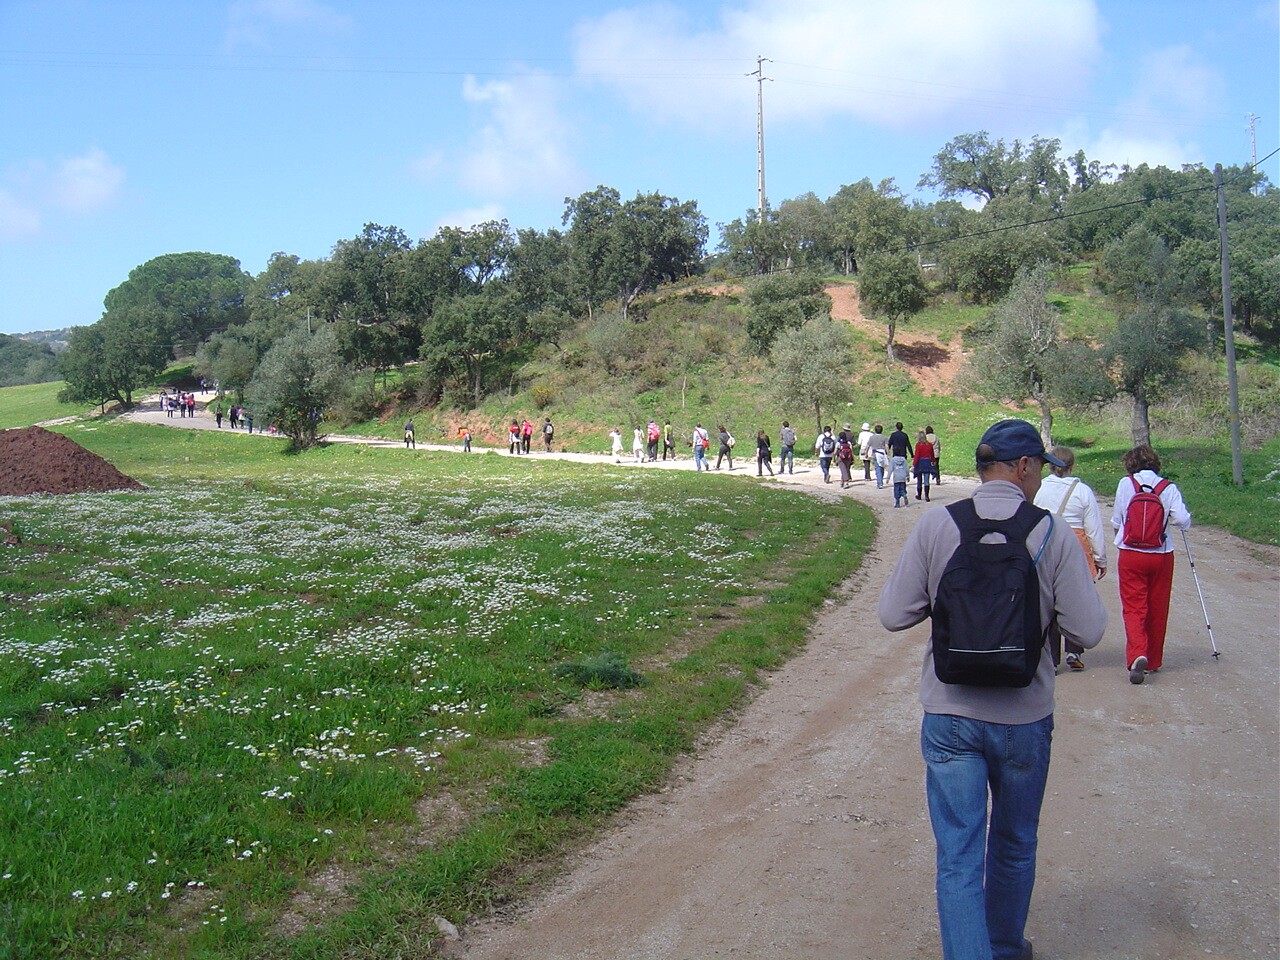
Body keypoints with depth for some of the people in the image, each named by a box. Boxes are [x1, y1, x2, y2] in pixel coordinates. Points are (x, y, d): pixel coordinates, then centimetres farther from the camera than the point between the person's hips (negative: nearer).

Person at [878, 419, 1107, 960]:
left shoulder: (934, 526, -8)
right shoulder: (1052, 534, -10)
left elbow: (893, 615, -7)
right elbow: (1087, 631, -9)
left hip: (950, 716, -1)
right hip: (1024, 718, 1)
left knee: (958, 856, 5)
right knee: (1014, 846, 23)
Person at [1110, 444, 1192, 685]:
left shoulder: (1125, 484, -3)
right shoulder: (1169, 488, -2)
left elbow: (1116, 521, 4)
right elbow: (1183, 521, -11)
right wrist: (1180, 513, 12)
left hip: (1130, 555, -1)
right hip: (1162, 556, 1)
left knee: (1133, 607, 1)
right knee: (1157, 609, 14)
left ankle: (1137, 654, -22)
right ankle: (1154, 660, 24)